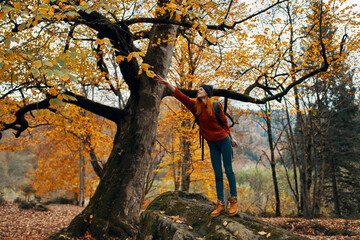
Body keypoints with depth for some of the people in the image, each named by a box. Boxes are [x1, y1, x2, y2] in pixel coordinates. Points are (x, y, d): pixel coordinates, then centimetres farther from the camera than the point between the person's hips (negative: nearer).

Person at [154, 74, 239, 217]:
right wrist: (167, 84, -19)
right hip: (212, 145, 3)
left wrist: (231, 138, 11)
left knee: (228, 171, 0)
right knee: (217, 174, 5)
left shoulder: (216, 106, -7)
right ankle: (220, 204, 8)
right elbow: (180, 96, -9)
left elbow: (224, 122, 4)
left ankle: (234, 200, 10)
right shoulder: (195, 106, 0)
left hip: (223, 141, -3)